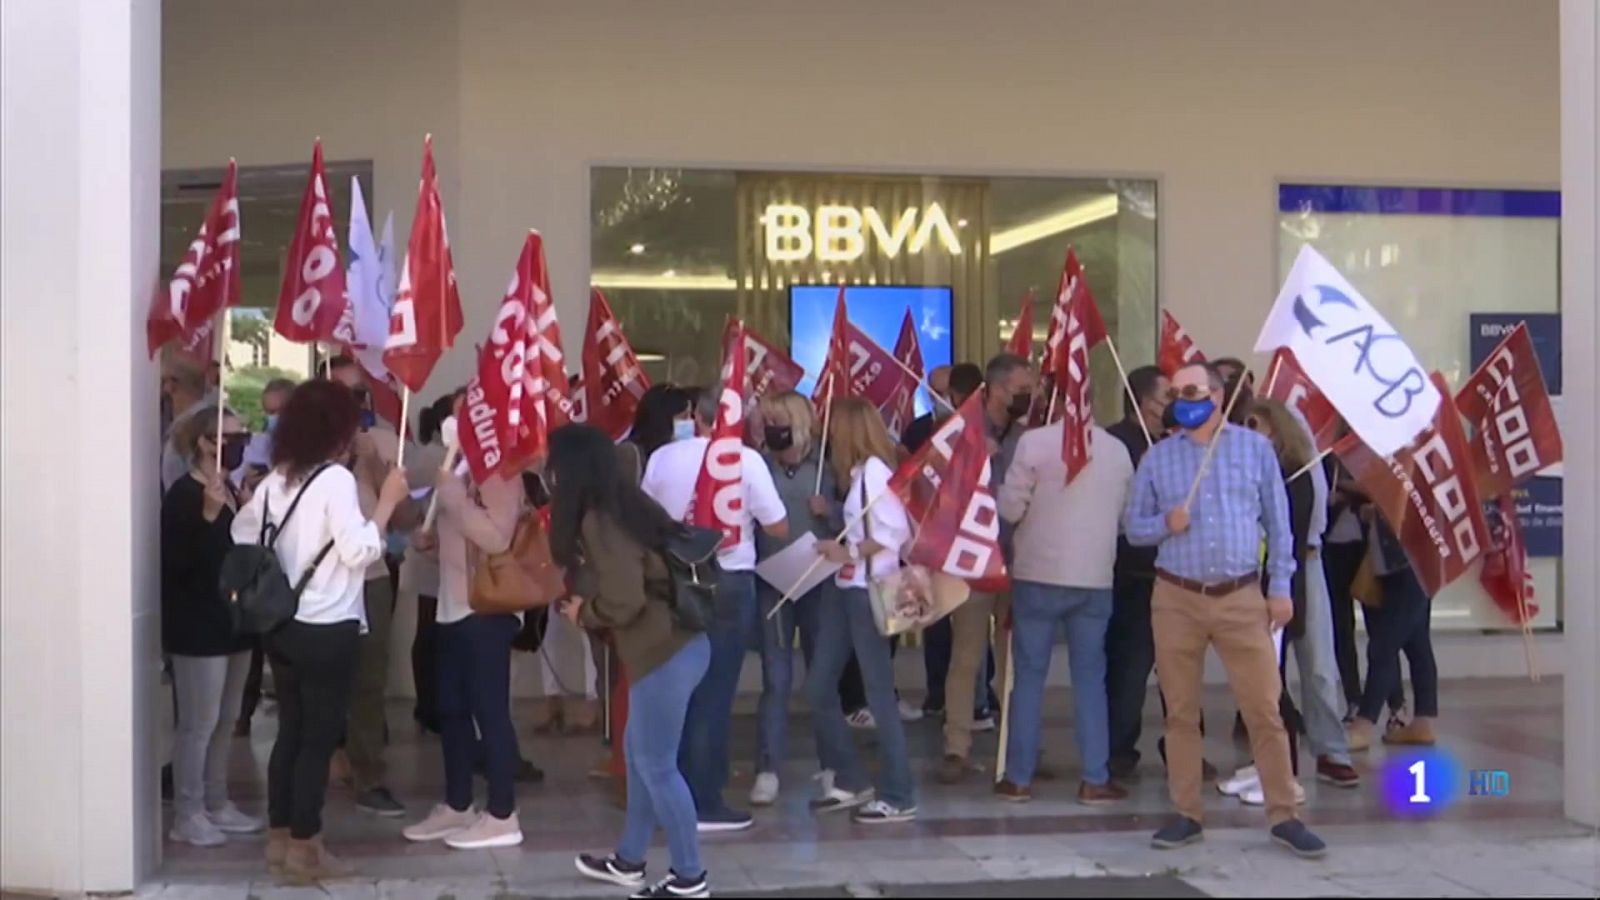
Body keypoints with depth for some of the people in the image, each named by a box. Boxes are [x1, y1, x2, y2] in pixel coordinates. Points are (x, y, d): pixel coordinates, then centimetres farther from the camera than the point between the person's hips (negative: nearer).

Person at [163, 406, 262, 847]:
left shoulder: (229, 490, 13)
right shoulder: (183, 495, -14)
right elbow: (179, 562, -22)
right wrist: (209, 515, -31)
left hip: (232, 621, 9)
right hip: (198, 627, -9)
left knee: (226, 719, 14)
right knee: (199, 722, -5)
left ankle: (217, 804, 23)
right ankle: (187, 815, 3)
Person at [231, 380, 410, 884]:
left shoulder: (276, 480, 7)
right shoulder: (336, 480, -15)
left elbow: (242, 535, 13)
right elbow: (360, 551, -20)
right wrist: (388, 502, -12)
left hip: (283, 626, 7)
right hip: (327, 630, -7)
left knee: (291, 730, 16)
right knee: (319, 737, 1)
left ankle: (280, 837, 23)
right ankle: (304, 849, 5)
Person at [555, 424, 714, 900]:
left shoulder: (599, 521, -15)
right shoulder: (624, 505, 13)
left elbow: (623, 602, -21)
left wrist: (581, 611, -2)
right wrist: (585, 600, 11)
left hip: (663, 653, -10)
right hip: (675, 644, 10)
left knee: (656, 765, 1)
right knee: (639, 753, 20)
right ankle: (628, 861, 33)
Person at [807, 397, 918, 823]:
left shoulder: (874, 469, -12)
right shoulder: (856, 472, 16)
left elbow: (895, 532, -20)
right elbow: (860, 529, 11)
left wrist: (849, 552, -17)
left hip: (869, 590, -10)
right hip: (844, 589, 10)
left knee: (878, 693, -4)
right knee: (819, 687, 10)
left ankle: (898, 797, 3)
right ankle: (849, 782, 19)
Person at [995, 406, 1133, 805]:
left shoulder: (1035, 442, -11)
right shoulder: (1117, 449, 2)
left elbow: (1011, 508, -10)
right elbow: (1126, 515, 12)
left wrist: (1001, 492, 11)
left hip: (1039, 575, -2)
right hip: (1096, 579, 2)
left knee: (1029, 674, 6)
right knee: (1090, 676, 9)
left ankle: (1019, 778, 10)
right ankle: (1095, 780, 9)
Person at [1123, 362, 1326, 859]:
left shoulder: (1255, 448, 4)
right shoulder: (1157, 457, 6)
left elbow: (1278, 521, 6)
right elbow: (1132, 526, 8)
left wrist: (1280, 588, 2)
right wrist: (1165, 524, -13)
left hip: (1242, 598, -1)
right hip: (1176, 598, 1)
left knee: (1265, 708, -2)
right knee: (1181, 712, 6)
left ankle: (1284, 816, 6)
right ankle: (1187, 815, 15)